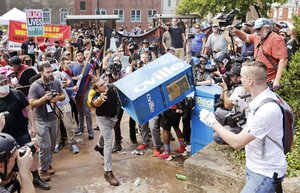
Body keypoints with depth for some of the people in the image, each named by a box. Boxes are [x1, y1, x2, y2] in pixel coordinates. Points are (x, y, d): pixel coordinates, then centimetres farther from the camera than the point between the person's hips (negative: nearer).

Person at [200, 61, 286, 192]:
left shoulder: (267, 110, -30)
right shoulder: (262, 98, -1)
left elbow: (237, 142, -26)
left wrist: (212, 122, -17)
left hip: (266, 173, -9)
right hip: (255, 167, 9)